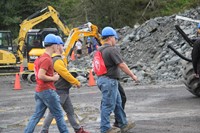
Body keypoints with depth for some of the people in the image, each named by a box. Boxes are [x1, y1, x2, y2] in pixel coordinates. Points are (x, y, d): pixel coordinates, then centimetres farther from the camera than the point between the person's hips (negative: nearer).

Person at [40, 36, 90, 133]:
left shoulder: (56, 59, 12)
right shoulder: (57, 60, -20)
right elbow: (66, 74, -19)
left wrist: (73, 82, 14)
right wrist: (77, 82, -8)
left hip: (64, 91, 10)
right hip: (60, 91, -10)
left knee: (70, 111, 15)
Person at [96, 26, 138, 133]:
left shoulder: (100, 50, 12)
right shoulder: (112, 50, -17)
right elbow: (122, 65, -18)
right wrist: (132, 75, -10)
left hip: (102, 79, 10)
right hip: (109, 80, -10)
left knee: (117, 103, 17)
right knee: (108, 105, -3)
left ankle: (123, 124, 25)